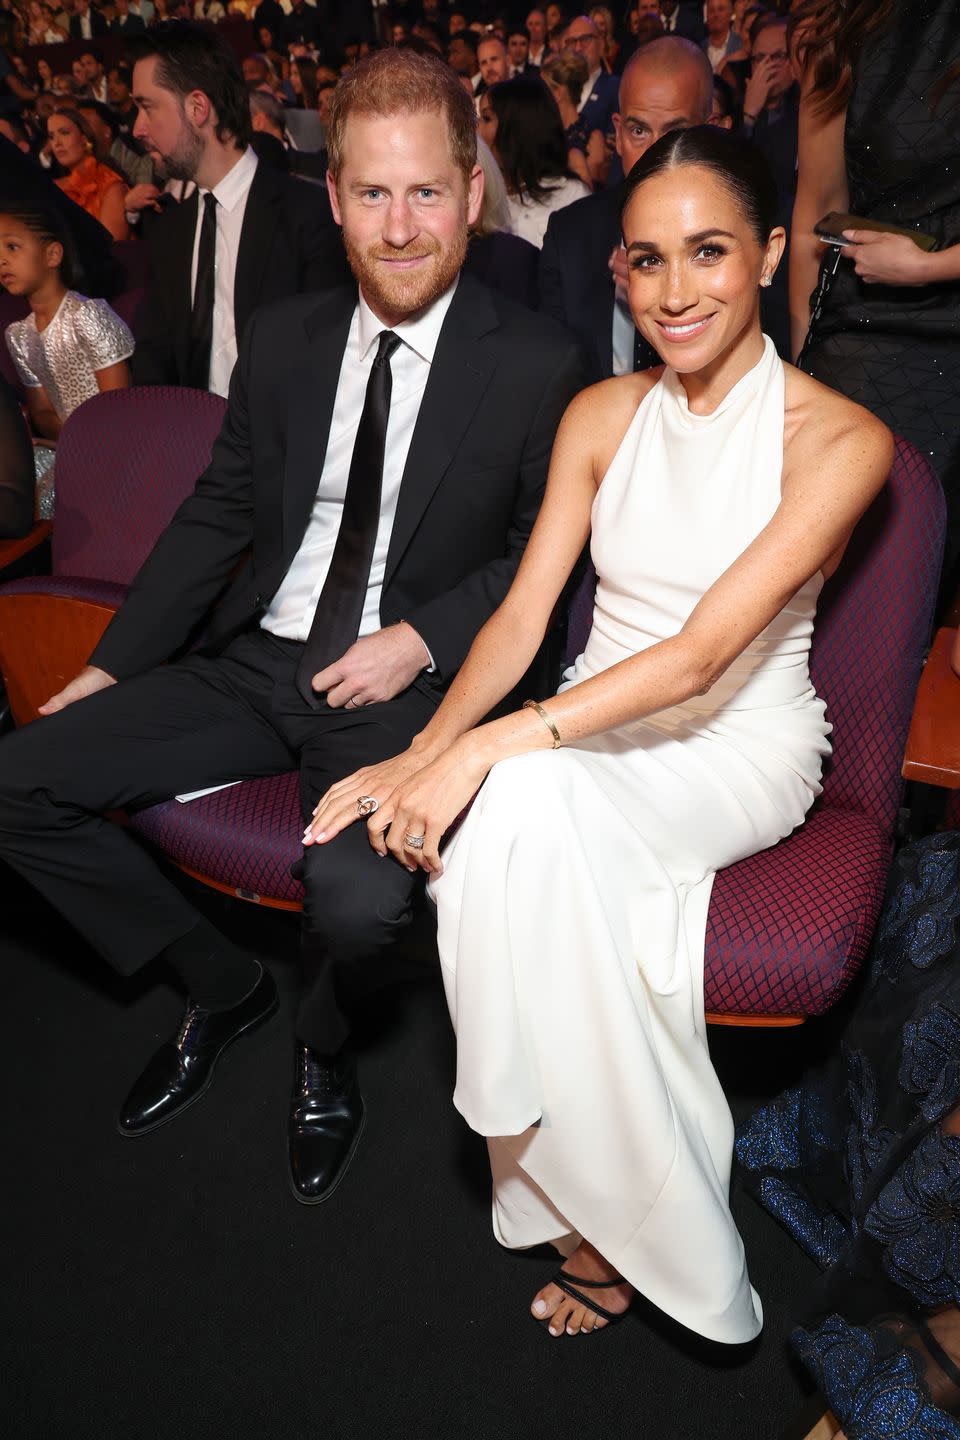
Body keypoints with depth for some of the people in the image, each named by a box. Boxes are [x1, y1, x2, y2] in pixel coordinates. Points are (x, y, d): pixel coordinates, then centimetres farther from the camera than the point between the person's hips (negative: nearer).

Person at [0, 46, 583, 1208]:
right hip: (258, 663, 5)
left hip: (405, 684, -5)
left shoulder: (535, 366, -4)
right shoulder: (282, 338, 9)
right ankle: (220, 986, 16)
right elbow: (216, 515, 12)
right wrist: (112, 665, 6)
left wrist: (419, 640, -15)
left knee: (357, 897, -33)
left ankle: (323, 1047, 9)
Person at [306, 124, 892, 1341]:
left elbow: (701, 653, -21)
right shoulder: (601, 416, 4)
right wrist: (425, 750, -18)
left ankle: (617, 1215, -10)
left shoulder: (838, 439, -11)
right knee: (519, 814, -30)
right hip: (595, 728, 4)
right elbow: (522, 613, -1)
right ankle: (597, 1203, -7)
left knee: (529, 806, -31)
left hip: (739, 747, -4)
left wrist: (490, 748, -28)